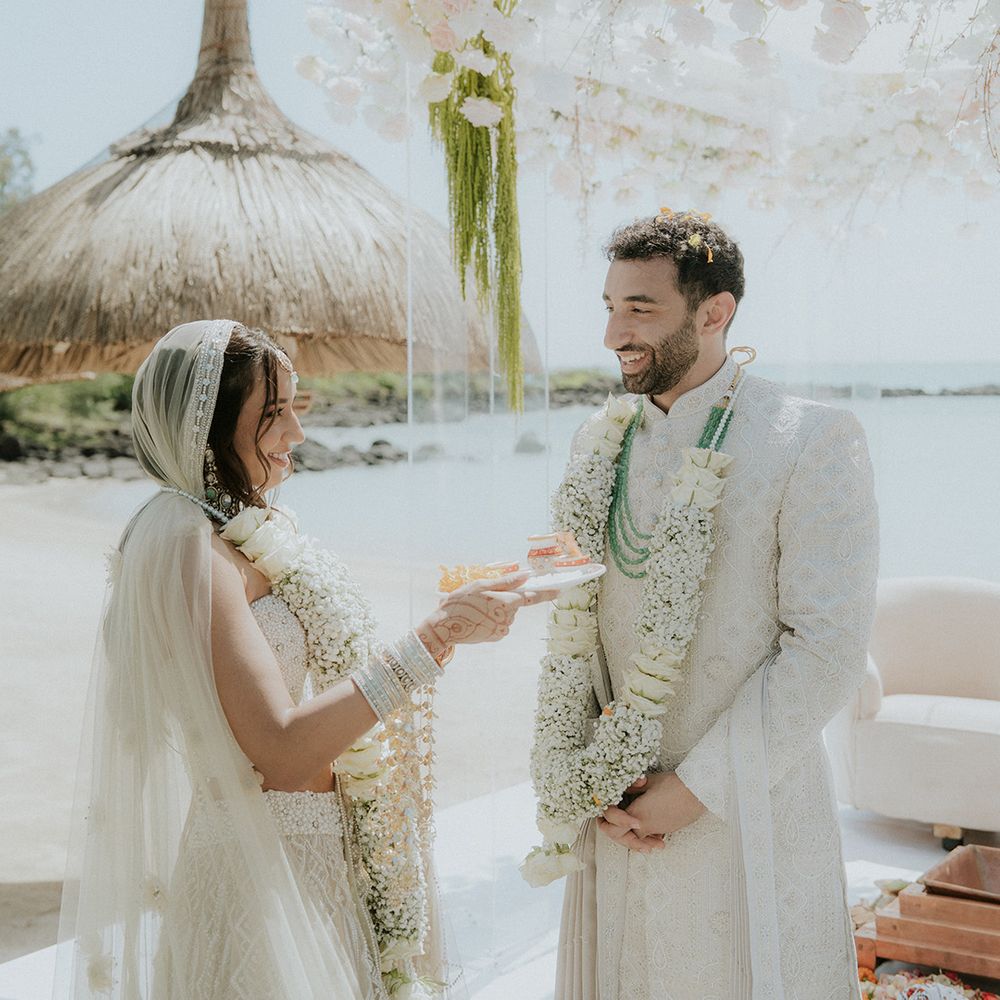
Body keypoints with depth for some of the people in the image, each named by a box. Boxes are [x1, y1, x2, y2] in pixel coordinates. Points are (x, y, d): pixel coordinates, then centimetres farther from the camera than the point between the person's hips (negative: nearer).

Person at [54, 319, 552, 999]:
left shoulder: (242, 528, 7)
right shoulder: (190, 546, -21)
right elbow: (282, 752, -28)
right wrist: (438, 635, -27)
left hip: (312, 860, 9)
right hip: (262, 877, -9)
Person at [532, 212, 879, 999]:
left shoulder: (814, 442, -11)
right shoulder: (599, 443, 5)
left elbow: (828, 647, -14)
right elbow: (574, 616, 7)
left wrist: (697, 786, -13)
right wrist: (593, 780, -3)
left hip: (747, 802, -4)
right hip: (616, 803, 5)